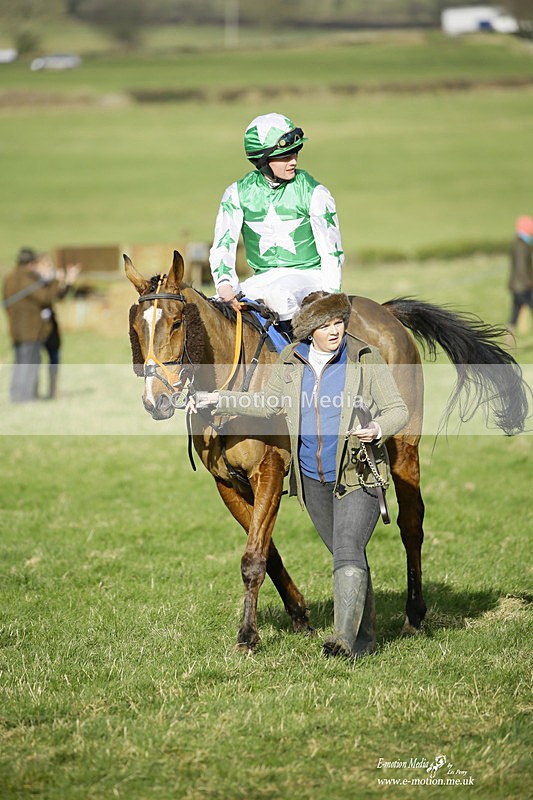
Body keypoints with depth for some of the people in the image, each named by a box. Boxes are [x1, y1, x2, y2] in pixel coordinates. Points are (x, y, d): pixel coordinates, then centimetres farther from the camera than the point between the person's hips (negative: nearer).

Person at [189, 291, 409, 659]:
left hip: (358, 474, -5)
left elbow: (398, 410, -7)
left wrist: (378, 430, -27)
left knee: (348, 550, -20)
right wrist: (219, 401, 9)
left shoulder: (366, 359, -10)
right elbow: (268, 403, 16)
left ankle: (346, 635, -27)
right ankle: (366, 636, 26)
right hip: (313, 477, 5)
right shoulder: (291, 361, 2)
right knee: (346, 555, 14)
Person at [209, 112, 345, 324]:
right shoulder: (237, 194, 1)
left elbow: (332, 253, -4)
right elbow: (222, 245, -6)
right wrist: (224, 284, -26)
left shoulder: (313, 192, -6)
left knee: (278, 297, -37)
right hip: (262, 280, 4)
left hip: (308, 275, -4)